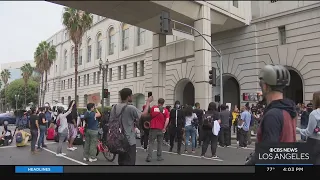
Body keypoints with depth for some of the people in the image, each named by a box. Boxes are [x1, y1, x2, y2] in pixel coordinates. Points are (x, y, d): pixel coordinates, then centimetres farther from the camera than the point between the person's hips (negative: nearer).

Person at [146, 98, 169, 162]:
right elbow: (167, 120, -12)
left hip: (153, 128, 0)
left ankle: (149, 157, -1)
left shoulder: (153, 108, 0)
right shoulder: (165, 110, -1)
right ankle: (159, 157, 15)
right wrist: (164, 128, -8)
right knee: (159, 143, 12)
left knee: (151, 143, 4)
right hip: (161, 129, 1)